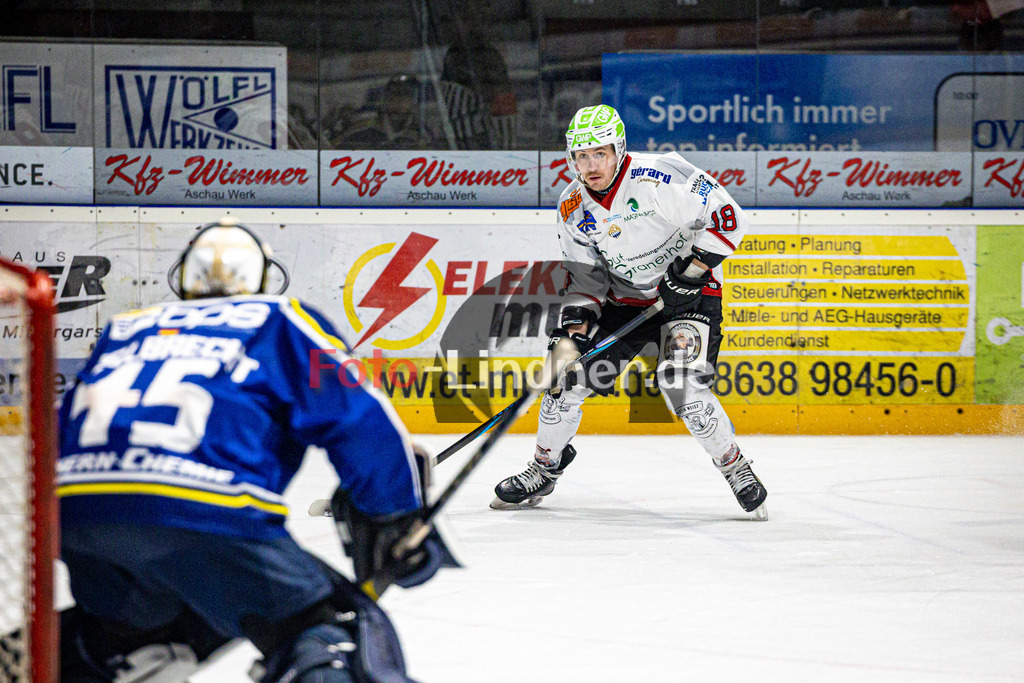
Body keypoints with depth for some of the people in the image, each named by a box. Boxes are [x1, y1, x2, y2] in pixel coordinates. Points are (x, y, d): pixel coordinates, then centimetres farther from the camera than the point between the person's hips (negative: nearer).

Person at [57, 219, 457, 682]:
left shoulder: (120, 330, 33)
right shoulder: (280, 321, 20)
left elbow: (60, 436, 34)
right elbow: (359, 419, 10)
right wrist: (401, 523, 17)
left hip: (76, 505, 5)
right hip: (204, 510, -5)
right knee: (337, 627, -1)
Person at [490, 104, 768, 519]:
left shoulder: (661, 177, -23)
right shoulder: (573, 207, -3)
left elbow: (727, 216, -21)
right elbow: (585, 276, 2)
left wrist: (693, 270, -24)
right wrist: (574, 324, -13)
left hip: (689, 295, -6)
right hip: (624, 300, 6)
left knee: (683, 386, -25)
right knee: (570, 374, -1)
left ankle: (737, 472, -7)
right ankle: (544, 469, 21)